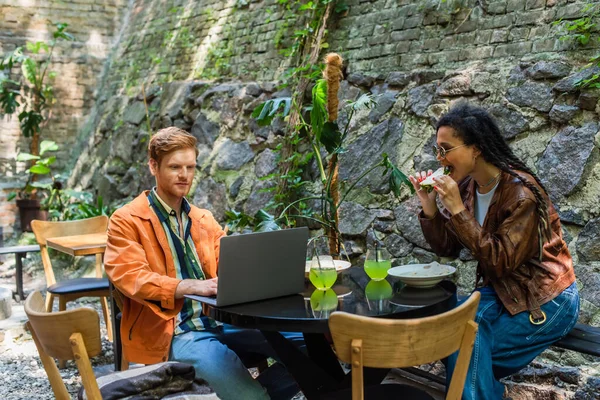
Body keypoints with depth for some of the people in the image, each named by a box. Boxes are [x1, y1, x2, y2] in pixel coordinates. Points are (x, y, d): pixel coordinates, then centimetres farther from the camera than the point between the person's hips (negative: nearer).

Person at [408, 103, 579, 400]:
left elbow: (501, 262, -28)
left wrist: (457, 209, -30)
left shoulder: (520, 192, -24)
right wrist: (430, 208, -14)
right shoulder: (467, 186, -3)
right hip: (501, 290, 7)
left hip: (545, 299, -6)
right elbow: (447, 248, 3)